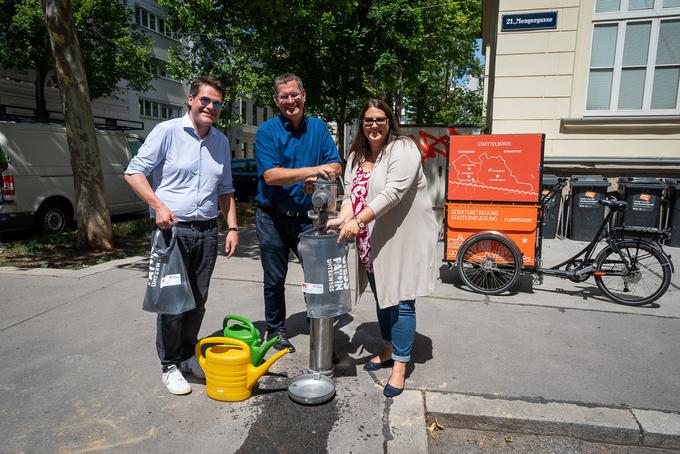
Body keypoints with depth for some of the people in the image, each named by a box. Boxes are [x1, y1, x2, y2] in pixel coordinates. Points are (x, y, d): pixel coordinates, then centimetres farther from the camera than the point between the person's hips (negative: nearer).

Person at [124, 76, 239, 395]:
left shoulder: (221, 141, 13)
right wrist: (158, 205, -17)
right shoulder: (168, 131, -4)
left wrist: (232, 227, 9)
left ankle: (188, 356, 30)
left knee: (198, 300, 12)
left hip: (207, 231, 5)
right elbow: (134, 171, -4)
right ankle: (170, 365, 16)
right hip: (172, 228, -5)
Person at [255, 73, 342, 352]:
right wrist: (313, 170, -30)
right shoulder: (267, 131, -7)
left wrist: (315, 179, -23)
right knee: (275, 280, 10)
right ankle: (275, 331, 30)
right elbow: (270, 175, -20)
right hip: (273, 218, -2)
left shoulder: (319, 127, 4)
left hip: (306, 217, 3)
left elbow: (336, 166, -2)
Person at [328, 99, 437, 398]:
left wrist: (357, 221, -30)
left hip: (402, 239, -7)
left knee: (401, 302, -2)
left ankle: (399, 367, 9)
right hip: (372, 242, 7)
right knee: (381, 297, 18)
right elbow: (351, 193, 6)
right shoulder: (356, 156, 11)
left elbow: (393, 193, -24)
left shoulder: (403, 149, -12)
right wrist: (343, 218, -14)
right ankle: (389, 350, 36)